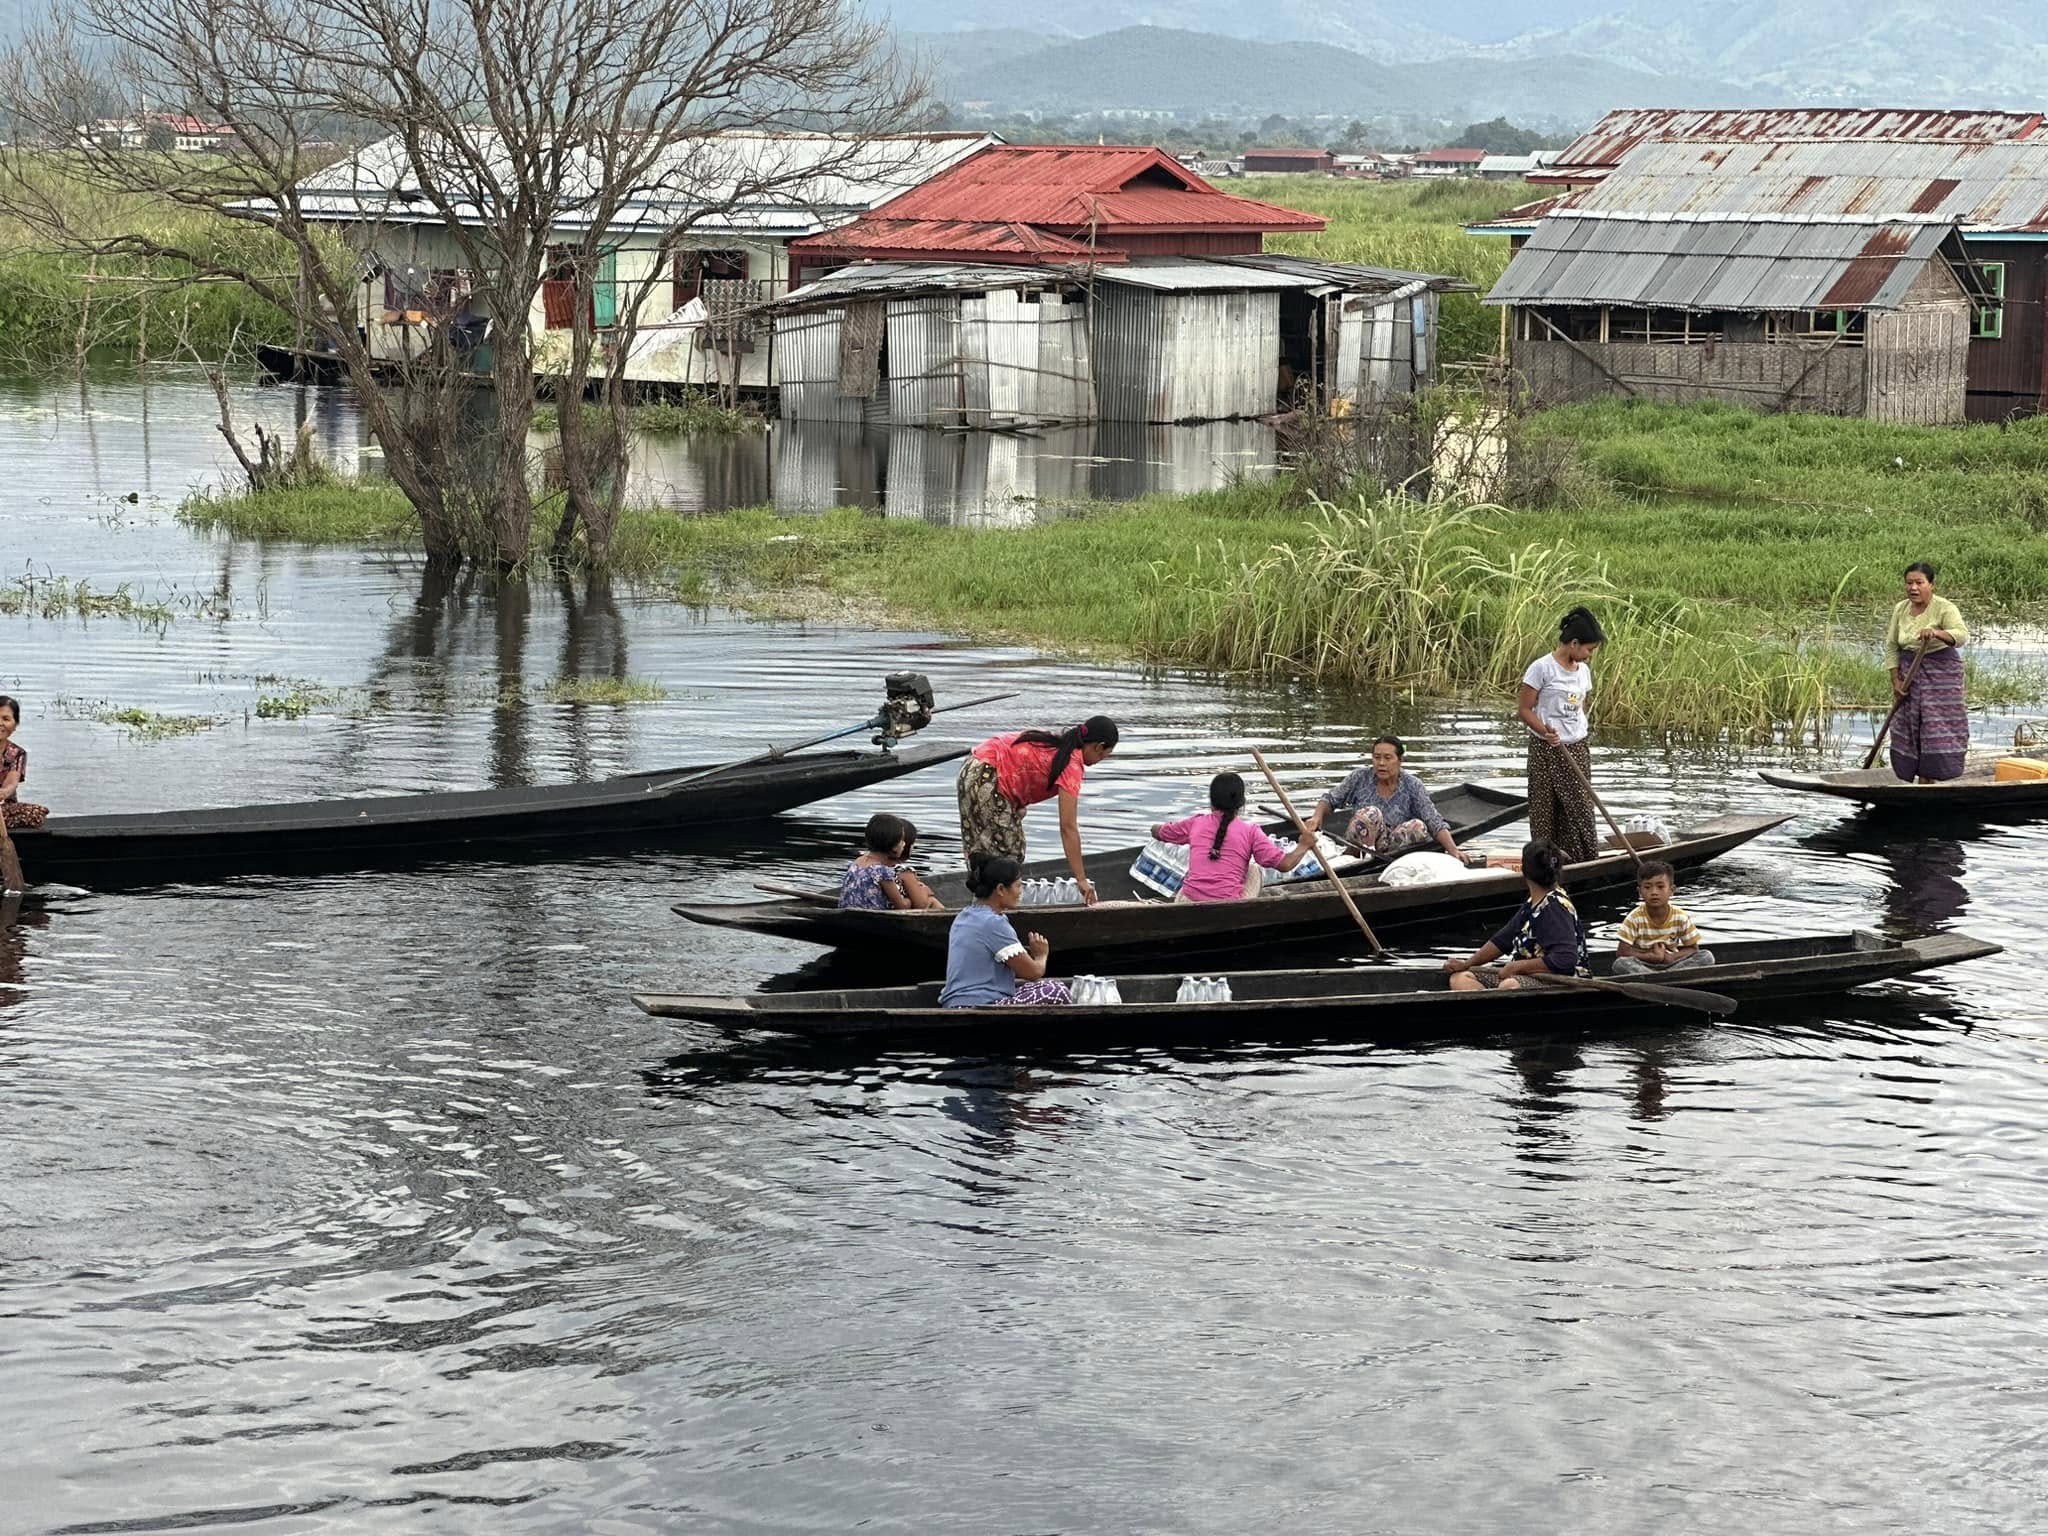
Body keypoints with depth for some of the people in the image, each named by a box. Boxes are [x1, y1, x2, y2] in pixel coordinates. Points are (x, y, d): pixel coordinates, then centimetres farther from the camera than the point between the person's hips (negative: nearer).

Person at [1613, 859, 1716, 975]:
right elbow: (1622, 952, -15)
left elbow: (1693, 949, -2)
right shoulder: (1634, 919, -13)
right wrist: (1653, 956, -20)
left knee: (1706, 957, -19)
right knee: (1620, 964, -35)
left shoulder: (1681, 917, -8)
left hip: (1670, 964, 2)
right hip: (1643, 965, -2)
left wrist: (1670, 957, -20)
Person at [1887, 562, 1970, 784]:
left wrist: (1937, 633, -47)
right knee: (1908, 728, 4)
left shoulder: (1944, 609, -13)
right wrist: (1896, 681, 0)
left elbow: (1962, 635, -29)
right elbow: (1893, 647, 9)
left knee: (1938, 729, -8)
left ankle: (1927, 779, -1)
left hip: (1940, 672, -5)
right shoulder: (1900, 610, 4)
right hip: (1910, 672, 5)